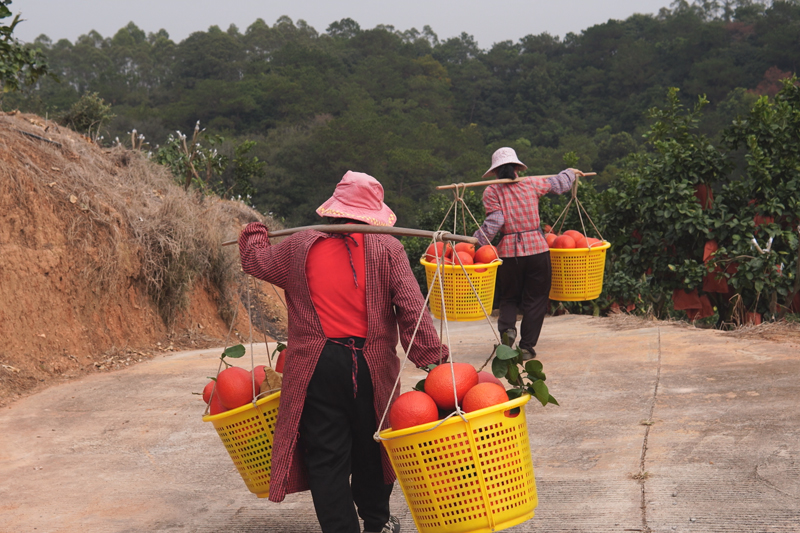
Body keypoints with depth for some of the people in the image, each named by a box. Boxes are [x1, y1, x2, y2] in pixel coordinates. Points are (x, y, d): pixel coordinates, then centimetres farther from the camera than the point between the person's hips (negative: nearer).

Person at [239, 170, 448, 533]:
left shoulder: (300, 246, 1)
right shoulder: (388, 249, -3)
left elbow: (256, 261, 18)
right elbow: (411, 309, -10)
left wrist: (254, 232, 39)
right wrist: (432, 357, -7)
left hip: (315, 369, -1)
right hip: (371, 367, 1)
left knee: (326, 456, 4)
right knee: (370, 448, 19)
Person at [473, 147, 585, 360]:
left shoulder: (491, 192, -1)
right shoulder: (532, 184, 7)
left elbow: (493, 223, -12)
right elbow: (557, 184, 23)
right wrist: (570, 173, 43)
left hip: (508, 251, -1)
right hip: (537, 248, 1)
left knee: (508, 297, 17)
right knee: (535, 299, 10)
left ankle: (507, 327, -11)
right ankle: (526, 347, 7)